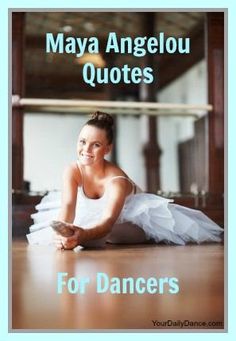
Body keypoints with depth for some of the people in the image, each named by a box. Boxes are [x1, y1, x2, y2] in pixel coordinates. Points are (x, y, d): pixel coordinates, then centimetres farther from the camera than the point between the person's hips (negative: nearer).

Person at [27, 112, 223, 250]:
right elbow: (68, 205, -41)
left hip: (132, 212, -6)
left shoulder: (117, 181, -40)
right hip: (92, 214, 6)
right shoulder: (73, 171, -27)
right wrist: (63, 231, -65)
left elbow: (108, 221, -55)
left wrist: (83, 235, -77)